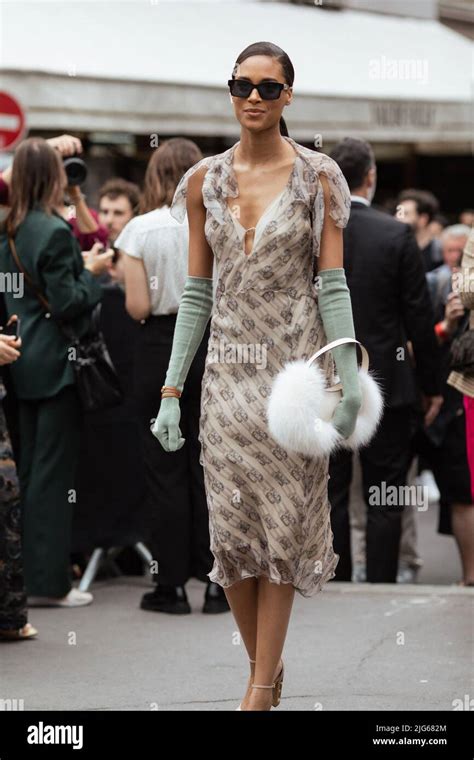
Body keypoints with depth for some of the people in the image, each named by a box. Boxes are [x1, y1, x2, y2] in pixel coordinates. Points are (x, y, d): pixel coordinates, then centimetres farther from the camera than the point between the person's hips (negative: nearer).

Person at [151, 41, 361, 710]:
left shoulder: (317, 176, -2)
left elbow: (333, 285, -4)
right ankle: (267, 667, 20)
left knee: (282, 526, -1)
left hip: (294, 367, -3)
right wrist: (172, 389, 4)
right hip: (228, 372, 3)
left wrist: (350, 384, -11)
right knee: (230, 534, 1)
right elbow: (196, 294, 9)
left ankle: (260, 684, 5)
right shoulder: (205, 180, 7)